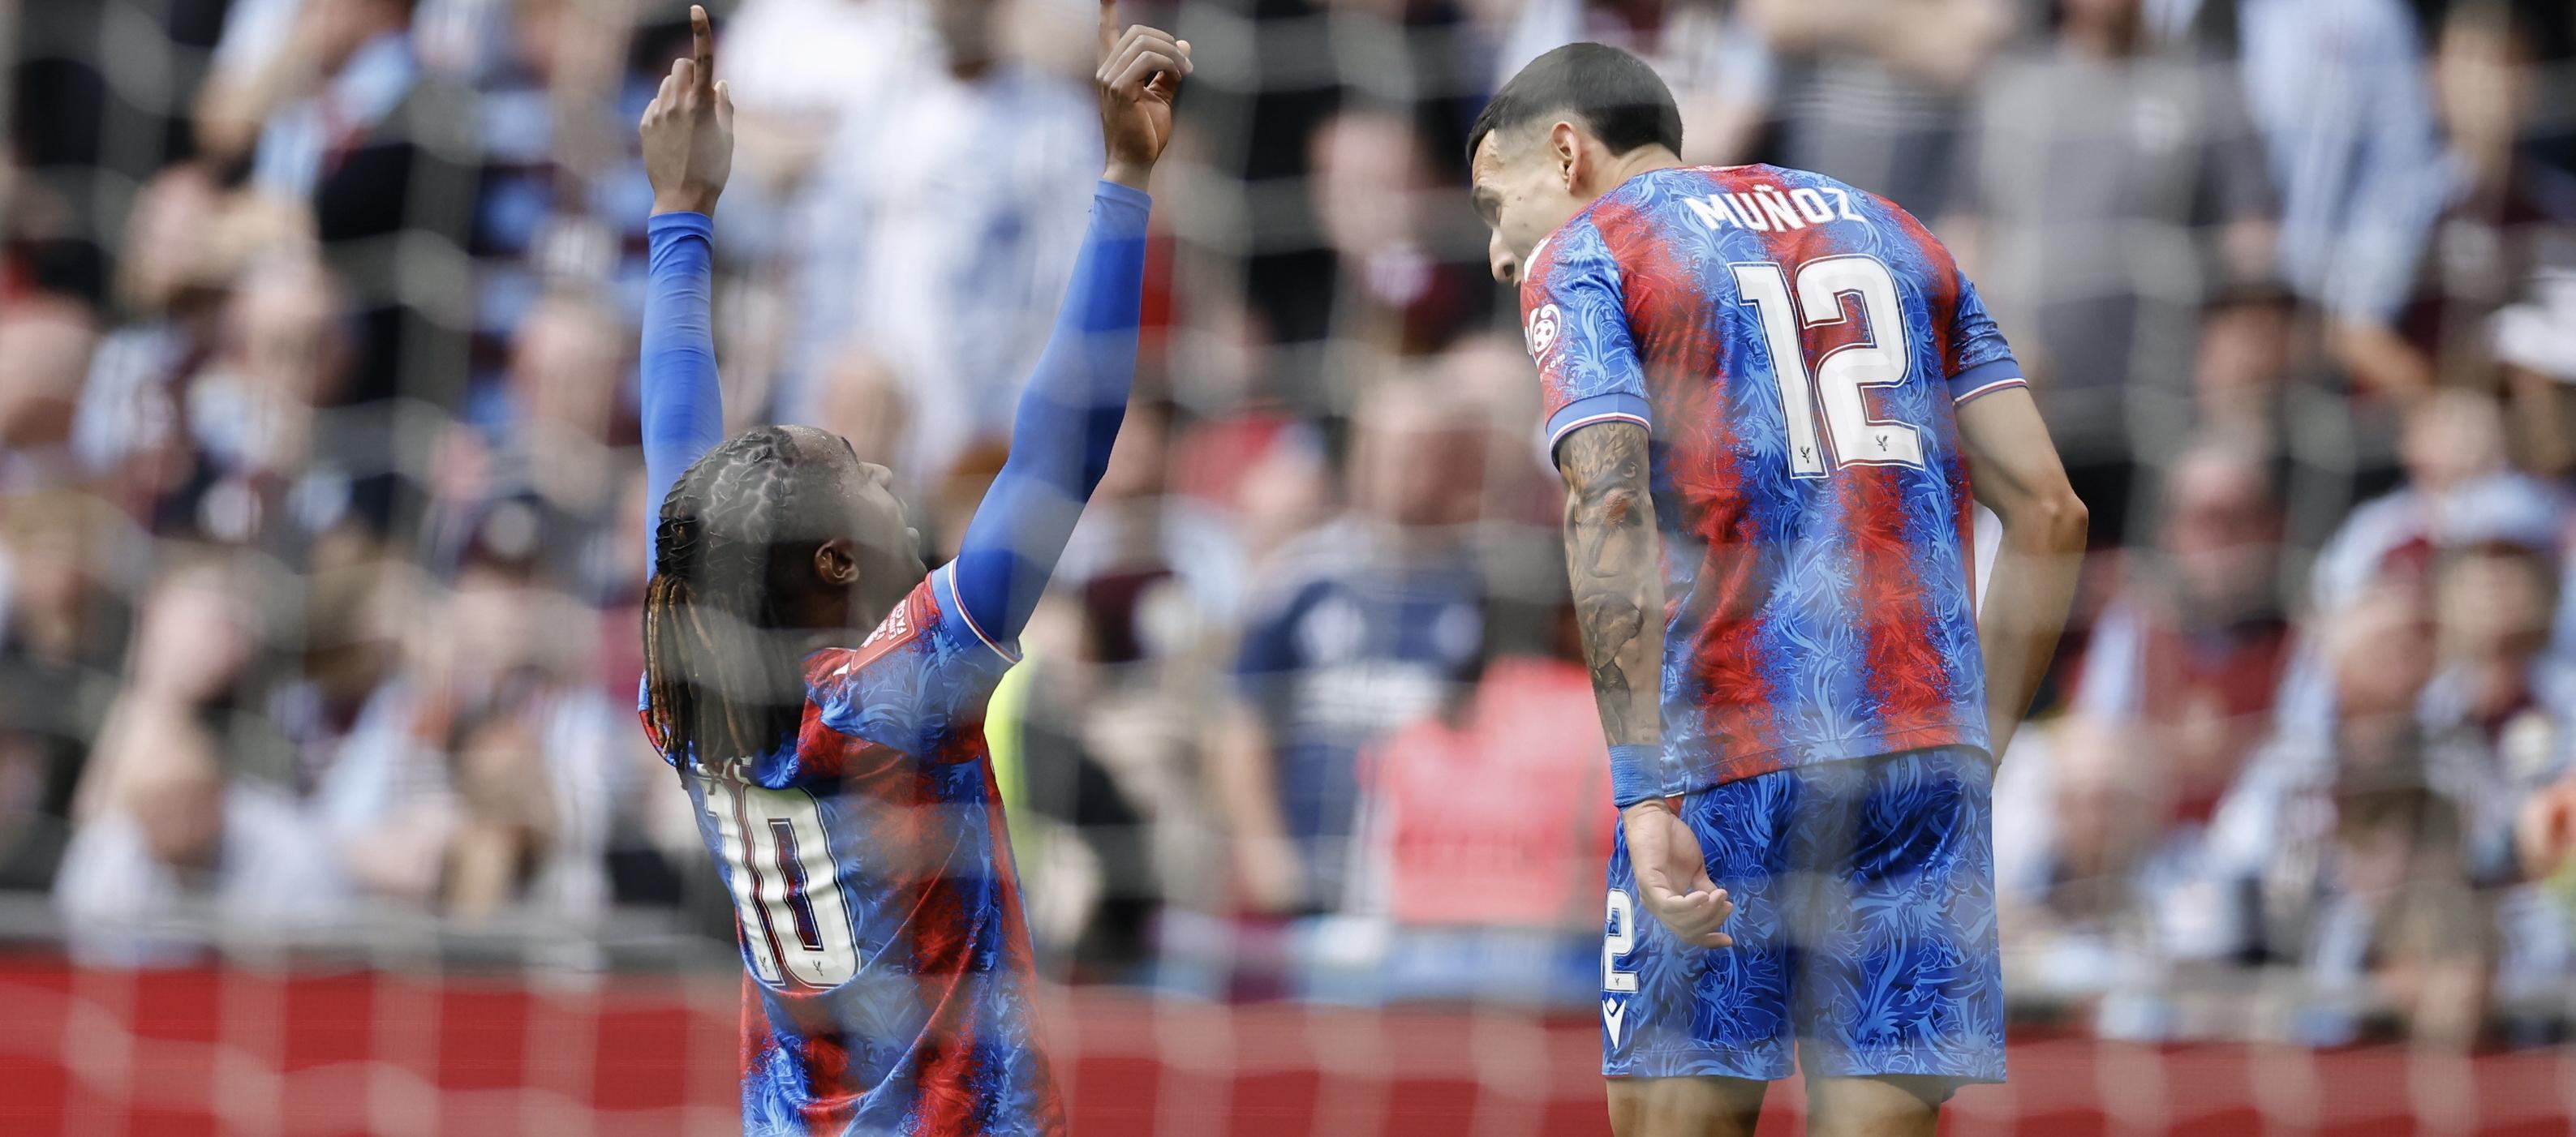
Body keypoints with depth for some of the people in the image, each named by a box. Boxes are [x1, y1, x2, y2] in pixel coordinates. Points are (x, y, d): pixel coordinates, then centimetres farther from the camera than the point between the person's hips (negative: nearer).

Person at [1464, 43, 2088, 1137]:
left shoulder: (1578, 256, 6)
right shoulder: (1891, 231, 23)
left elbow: (1610, 507, -11)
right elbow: (2049, 511, 15)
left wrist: (1645, 792, -18)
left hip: (1731, 755, -4)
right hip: (1927, 731, 4)